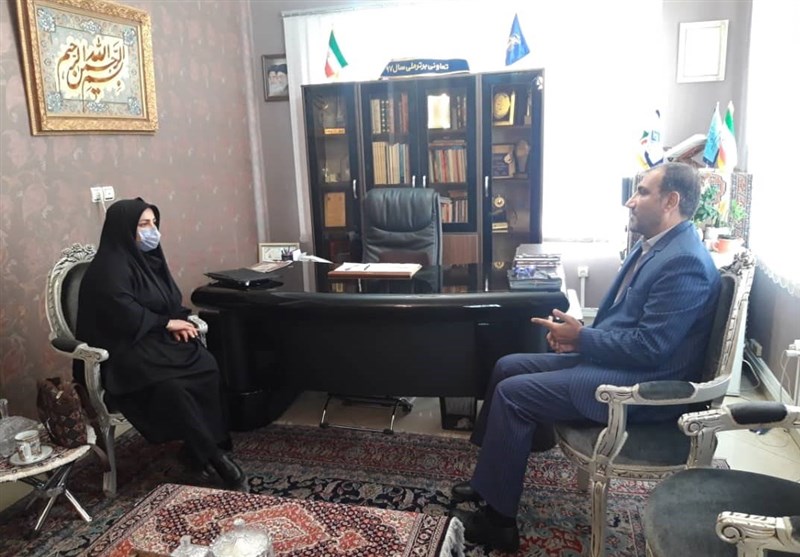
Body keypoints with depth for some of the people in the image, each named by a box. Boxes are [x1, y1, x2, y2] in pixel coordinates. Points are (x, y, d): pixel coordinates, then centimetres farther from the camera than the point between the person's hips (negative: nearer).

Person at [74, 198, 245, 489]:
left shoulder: (149, 258, 14)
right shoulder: (109, 267, -12)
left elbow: (171, 301, 17)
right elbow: (124, 313, -24)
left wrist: (177, 323, -5)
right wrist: (167, 323, -15)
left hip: (156, 338, 7)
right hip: (124, 348, -7)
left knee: (207, 366, -21)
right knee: (170, 385, -33)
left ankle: (201, 446, -16)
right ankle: (210, 453, -20)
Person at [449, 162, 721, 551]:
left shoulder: (684, 262, -21)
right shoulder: (654, 245, 11)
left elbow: (648, 347, -25)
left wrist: (580, 338, -14)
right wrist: (581, 335, 0)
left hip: (640, 385, -10)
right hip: (611, 358, 10)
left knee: (513, 393, -16)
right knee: (507, 367, 6)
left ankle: (499, 519, -2)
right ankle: (493, 478, 17)